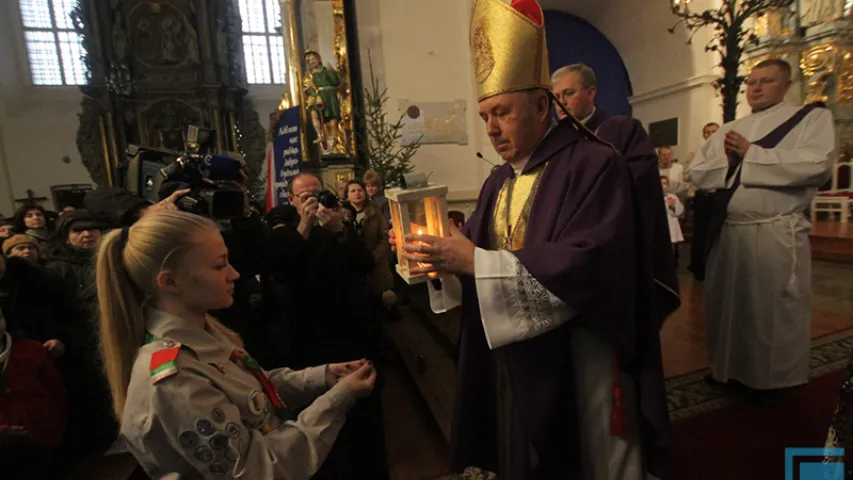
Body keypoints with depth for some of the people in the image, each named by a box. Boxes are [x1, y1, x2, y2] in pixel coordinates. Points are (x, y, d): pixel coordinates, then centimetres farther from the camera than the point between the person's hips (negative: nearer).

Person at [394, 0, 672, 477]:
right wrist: (440, 255, -15)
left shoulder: (595, 165, -14)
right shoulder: (499, 182, 8)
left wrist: (476, 262, -29)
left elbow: (589, 264, -27)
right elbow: (475, 251, 7)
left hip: (580, 363, -6)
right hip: (515, 360, 7)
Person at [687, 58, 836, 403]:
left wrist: (750, 154, -12)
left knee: (774, 310, 6)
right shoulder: (728, 130, 15)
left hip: (777, 233, -4)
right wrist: (727, 161, -9)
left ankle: (774, 378, 26)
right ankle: (730, 367, 32)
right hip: (727, 231, 5)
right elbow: (698, 173, 9)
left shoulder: (812, 118, 1)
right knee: (728, 304, 14)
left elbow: (817, 165, -16)